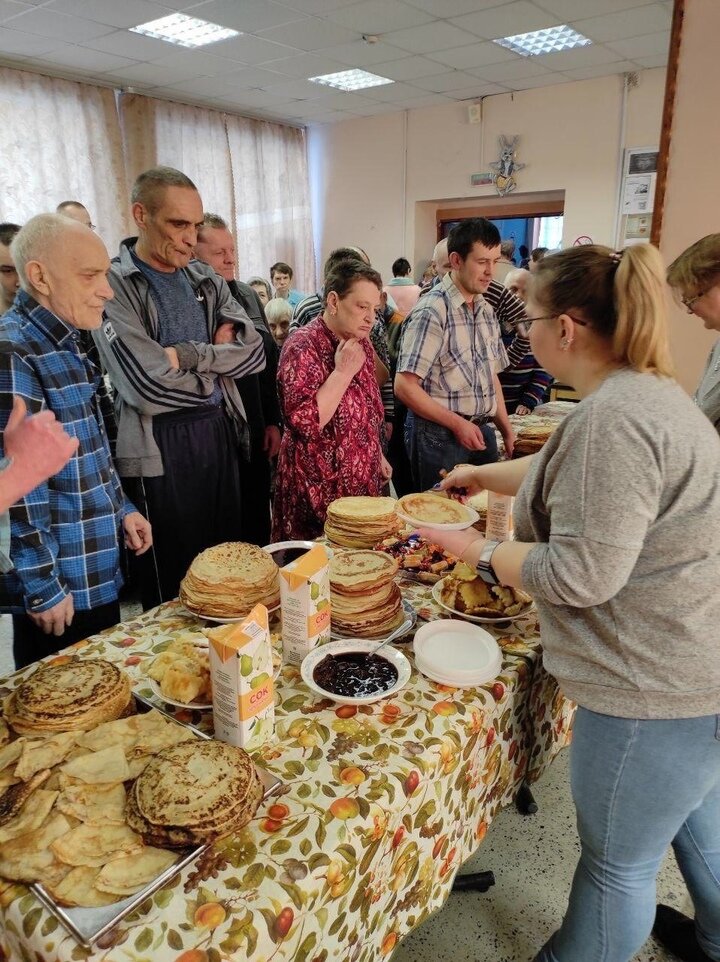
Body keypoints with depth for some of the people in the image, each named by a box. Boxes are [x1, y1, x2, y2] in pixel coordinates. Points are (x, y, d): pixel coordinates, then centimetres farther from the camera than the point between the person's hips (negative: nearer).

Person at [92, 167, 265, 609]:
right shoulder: (114, 285, -10)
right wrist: (217, 368, -3)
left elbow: (255, 351, 1)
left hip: (222, 434, 6)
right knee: (173, 592, 8)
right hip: (161, 447, -6)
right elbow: (149, 389, -19)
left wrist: (185, 355, -12)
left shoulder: (205, 279, 10)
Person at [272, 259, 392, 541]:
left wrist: (378, 455, 19)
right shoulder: (303, 346, -17)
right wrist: (343, 372, -25)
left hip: (364, 480, 7)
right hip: (321, 488, -7)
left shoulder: (360, 343, 7)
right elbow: (304, 422, -28)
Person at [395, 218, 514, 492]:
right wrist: (457, 424, -16)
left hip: (482, 432, 8)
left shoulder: (486, 310, 10)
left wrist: (507, 431, 13)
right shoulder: (432, 311, -15)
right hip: (439, 435, -7)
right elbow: (404, 387, -19)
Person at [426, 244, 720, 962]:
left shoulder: (614, 417, -27)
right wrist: (484, 475, 29)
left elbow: (581, 574, -27)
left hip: (656, 687, -10)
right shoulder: (645, 390, 7)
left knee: (617, 858, 14)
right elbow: (563, 472, 21)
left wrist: (481, 553, -13)